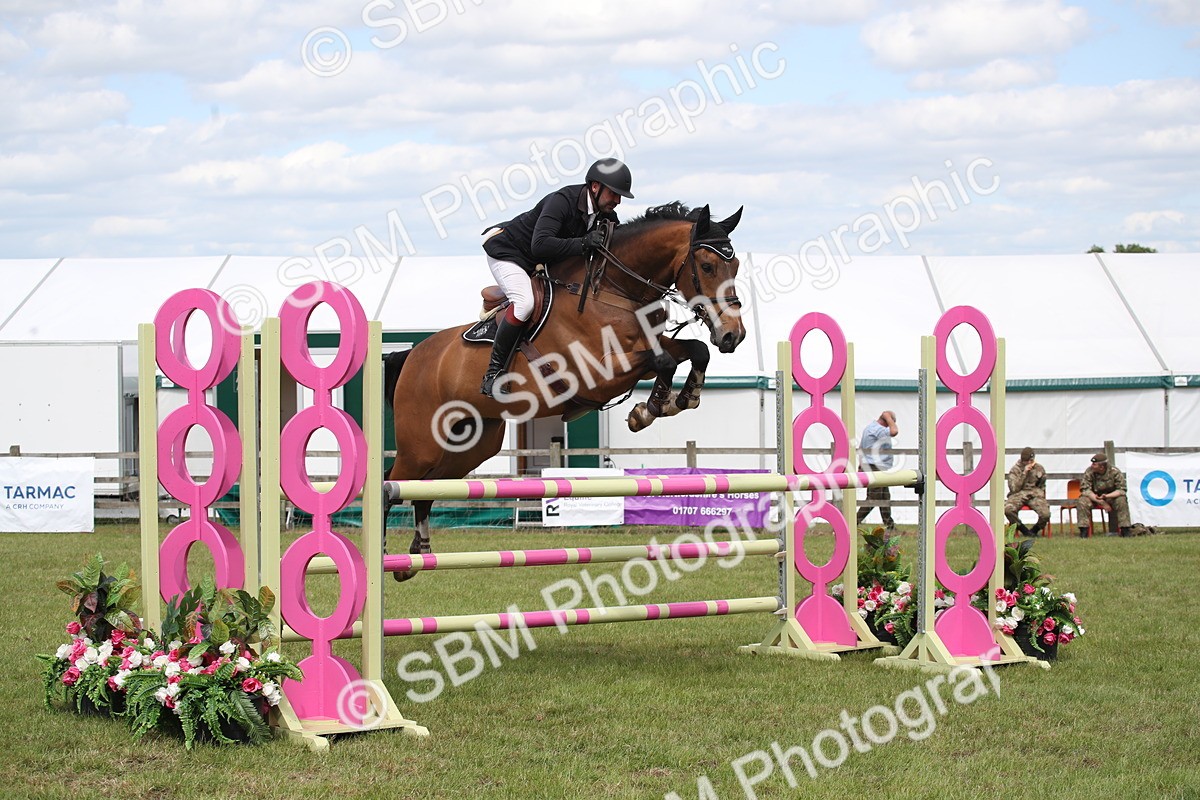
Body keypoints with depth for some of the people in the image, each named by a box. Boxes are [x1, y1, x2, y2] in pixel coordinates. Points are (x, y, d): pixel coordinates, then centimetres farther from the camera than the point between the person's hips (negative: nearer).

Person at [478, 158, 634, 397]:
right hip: (506, 250, -9)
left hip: (542, 267, 9)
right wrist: (583, 244, -46)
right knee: (524, 302, -30)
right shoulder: (562, 201, -31)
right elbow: (540, 245, -43)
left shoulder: (607, 217, -6)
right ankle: (493, 373, -24)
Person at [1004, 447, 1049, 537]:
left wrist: (1041, 495, 8)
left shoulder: (1039, 469, 10)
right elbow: (1014, 488, -11)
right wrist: (1024, 473, -14)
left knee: (1046, 514, -29)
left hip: (1035, 495, 1)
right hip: (1019, 495, -1)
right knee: (1007, 509, -35)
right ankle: (1024, 530, -12)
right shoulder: (1015, 470, 2)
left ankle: (1034, 530, 4)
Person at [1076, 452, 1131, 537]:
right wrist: (1101, 502, -28)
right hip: (1094, 497, 1)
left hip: (1111, 497, -1)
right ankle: (1083, 531, -24)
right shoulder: (1089, 472, -14)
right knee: (1082, 501, -29)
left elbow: (1121, 490, -16)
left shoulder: (1115, 472, -15)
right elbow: (1085, 489, -18)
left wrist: (1106, 496, -35)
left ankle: (1125, 530, -22)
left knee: (1122, 500, -31)